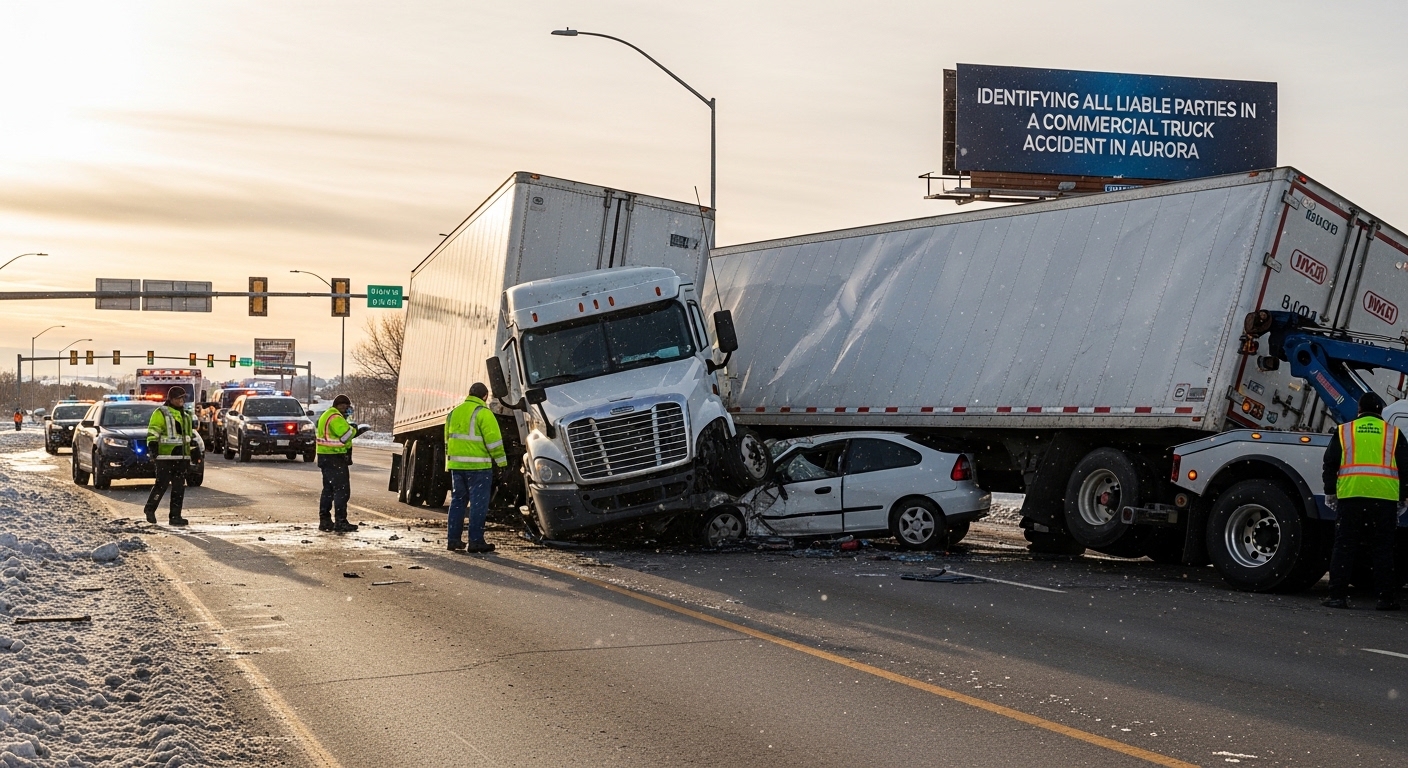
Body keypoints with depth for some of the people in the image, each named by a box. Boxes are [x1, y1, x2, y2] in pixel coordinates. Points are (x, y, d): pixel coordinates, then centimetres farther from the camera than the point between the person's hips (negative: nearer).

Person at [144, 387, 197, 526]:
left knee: (179, 487, 4)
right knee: (162, 485, -6)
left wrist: (194, 449, 24)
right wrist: (152, 446, -18)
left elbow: (191, 436, 28)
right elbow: (152, 432, -8)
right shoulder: (161, 413, -2)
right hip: (165, 457, -7)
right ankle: (150, 509, 13)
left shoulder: (185, 416, 20)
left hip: (181, 457, 7)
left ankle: (175, 516, 8)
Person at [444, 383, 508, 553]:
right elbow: (493, 440, -14)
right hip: (478, 466, -7)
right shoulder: (483, 413, -9)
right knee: (478, 504, -3)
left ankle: (454, 539, 15)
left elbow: (448, 438, 21)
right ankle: (475, 541, -5)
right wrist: (501, 461, -6)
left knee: (457, 501, 14)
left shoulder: (455, 412, 13)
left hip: (456, 465, 7)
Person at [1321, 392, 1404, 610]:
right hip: (1384, 499, 0)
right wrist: (1402, 499, 18)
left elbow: (1329, 465, 9)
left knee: (1344, 547, 3)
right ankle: (1386, 598, 5)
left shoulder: (1344, 431, 11)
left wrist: (1330, 492, 18)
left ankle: (1338, 595, 0)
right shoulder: (1393, 434, 11)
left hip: (1350, 496, 0)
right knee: (1382, 549, 4)